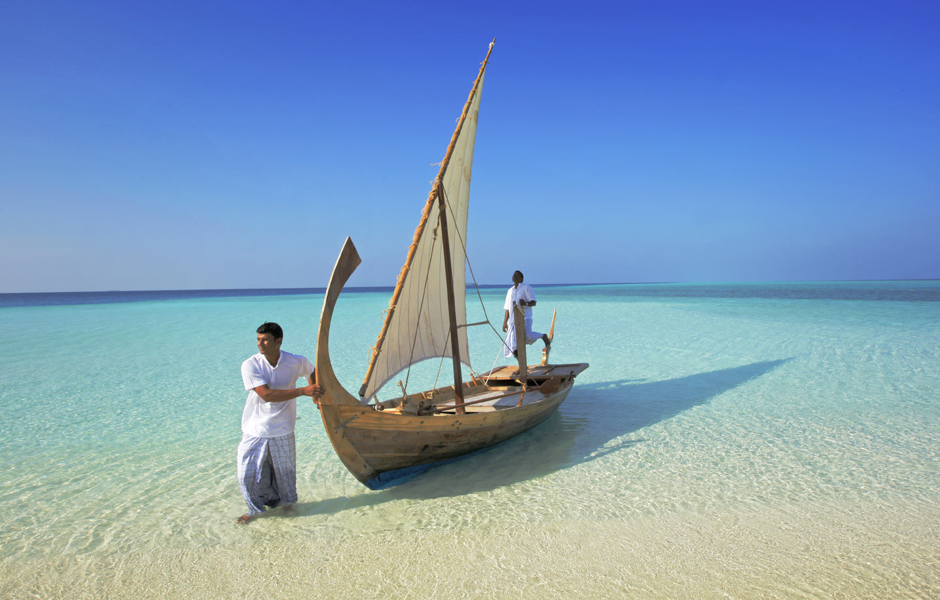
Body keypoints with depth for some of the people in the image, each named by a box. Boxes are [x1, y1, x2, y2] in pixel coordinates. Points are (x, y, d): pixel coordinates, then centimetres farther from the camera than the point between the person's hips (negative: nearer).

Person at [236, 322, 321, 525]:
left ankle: (286, 502, 42)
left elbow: (312, 372, 16)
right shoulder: (250, 365, -17)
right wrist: (303, 391, -30)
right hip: (255, 430, -1)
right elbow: (267, 395, -26)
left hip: (282, 431, 1)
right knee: (249, 474, 4)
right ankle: (256, 509, 30)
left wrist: (315, 394, 1)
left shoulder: (296, 362, -9)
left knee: (285, 471, 15)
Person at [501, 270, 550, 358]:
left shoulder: (526, 287, 5)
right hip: (513, 320, 5)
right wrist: (505, 323, 17)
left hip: (525, 318, -5)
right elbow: (507, 309, 24)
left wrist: (526, 303, -27)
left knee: (528, 335, -27)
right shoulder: (510, 291, 22)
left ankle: (543, 336, 3)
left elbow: (534, 302, -5)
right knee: (514, 347, -4)